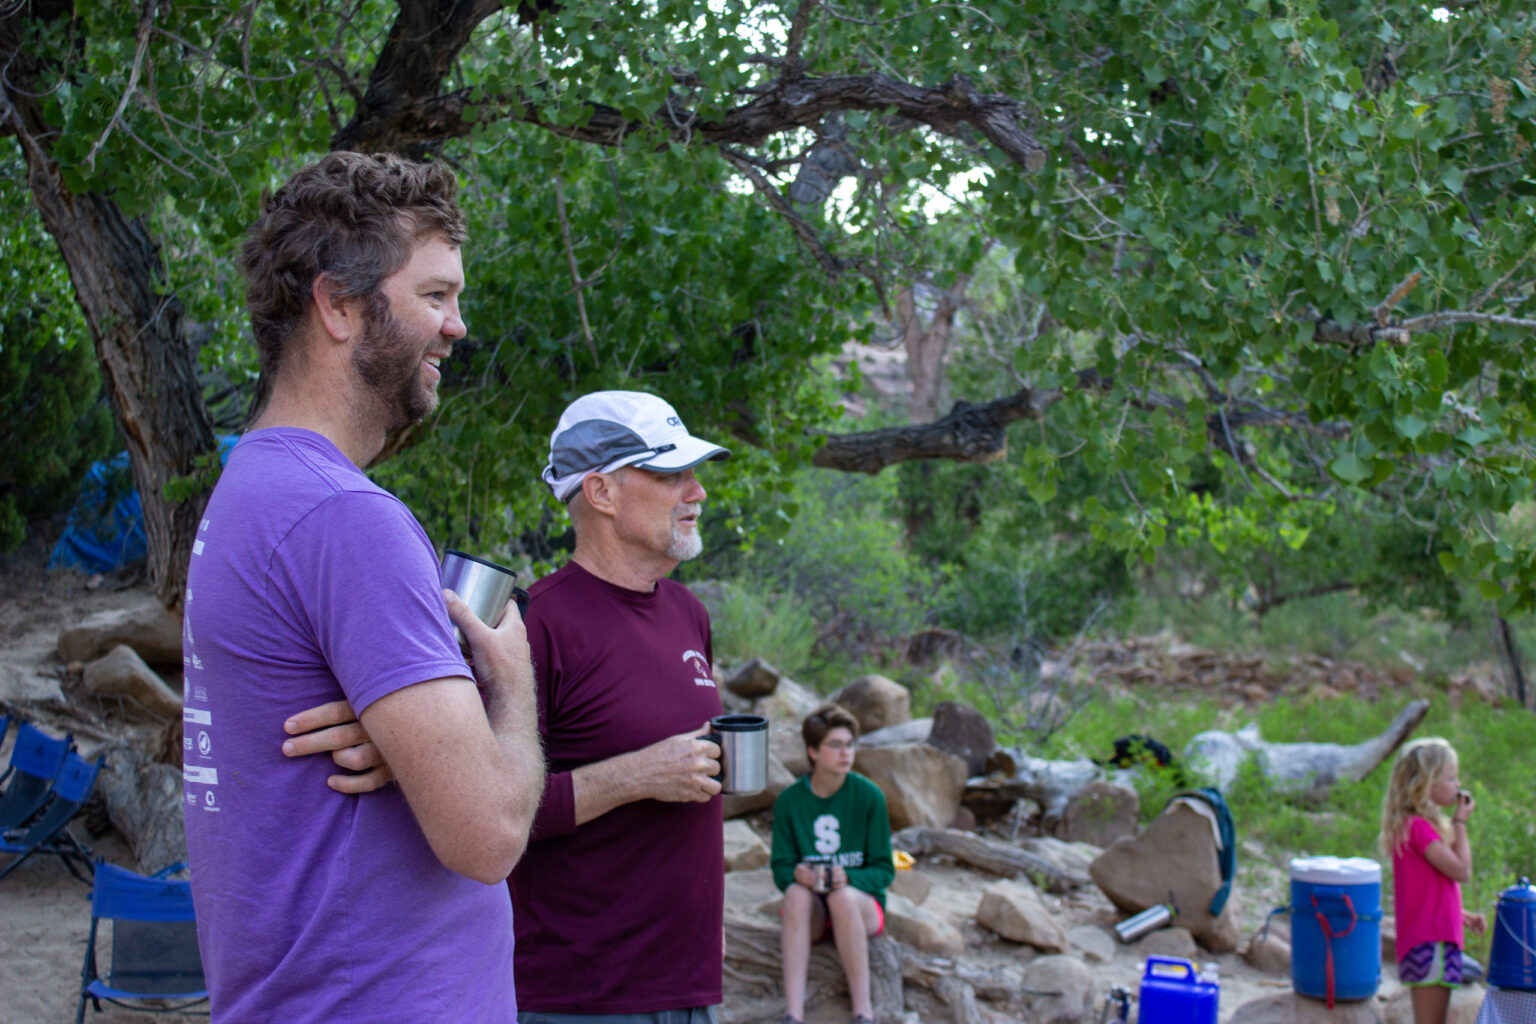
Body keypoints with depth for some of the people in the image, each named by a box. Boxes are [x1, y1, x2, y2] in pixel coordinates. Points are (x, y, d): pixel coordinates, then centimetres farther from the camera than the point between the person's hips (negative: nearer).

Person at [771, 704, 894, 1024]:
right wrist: (797, 874, -23)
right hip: (811, 913, 1)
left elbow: (884, 871, -4)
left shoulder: (869, 796, -4)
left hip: (863, 905, -1)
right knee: (796, 893, -32)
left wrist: (848, 878, -25)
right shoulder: (789, 800, 0)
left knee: (842, 896, -34)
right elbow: (780, 869, 1)